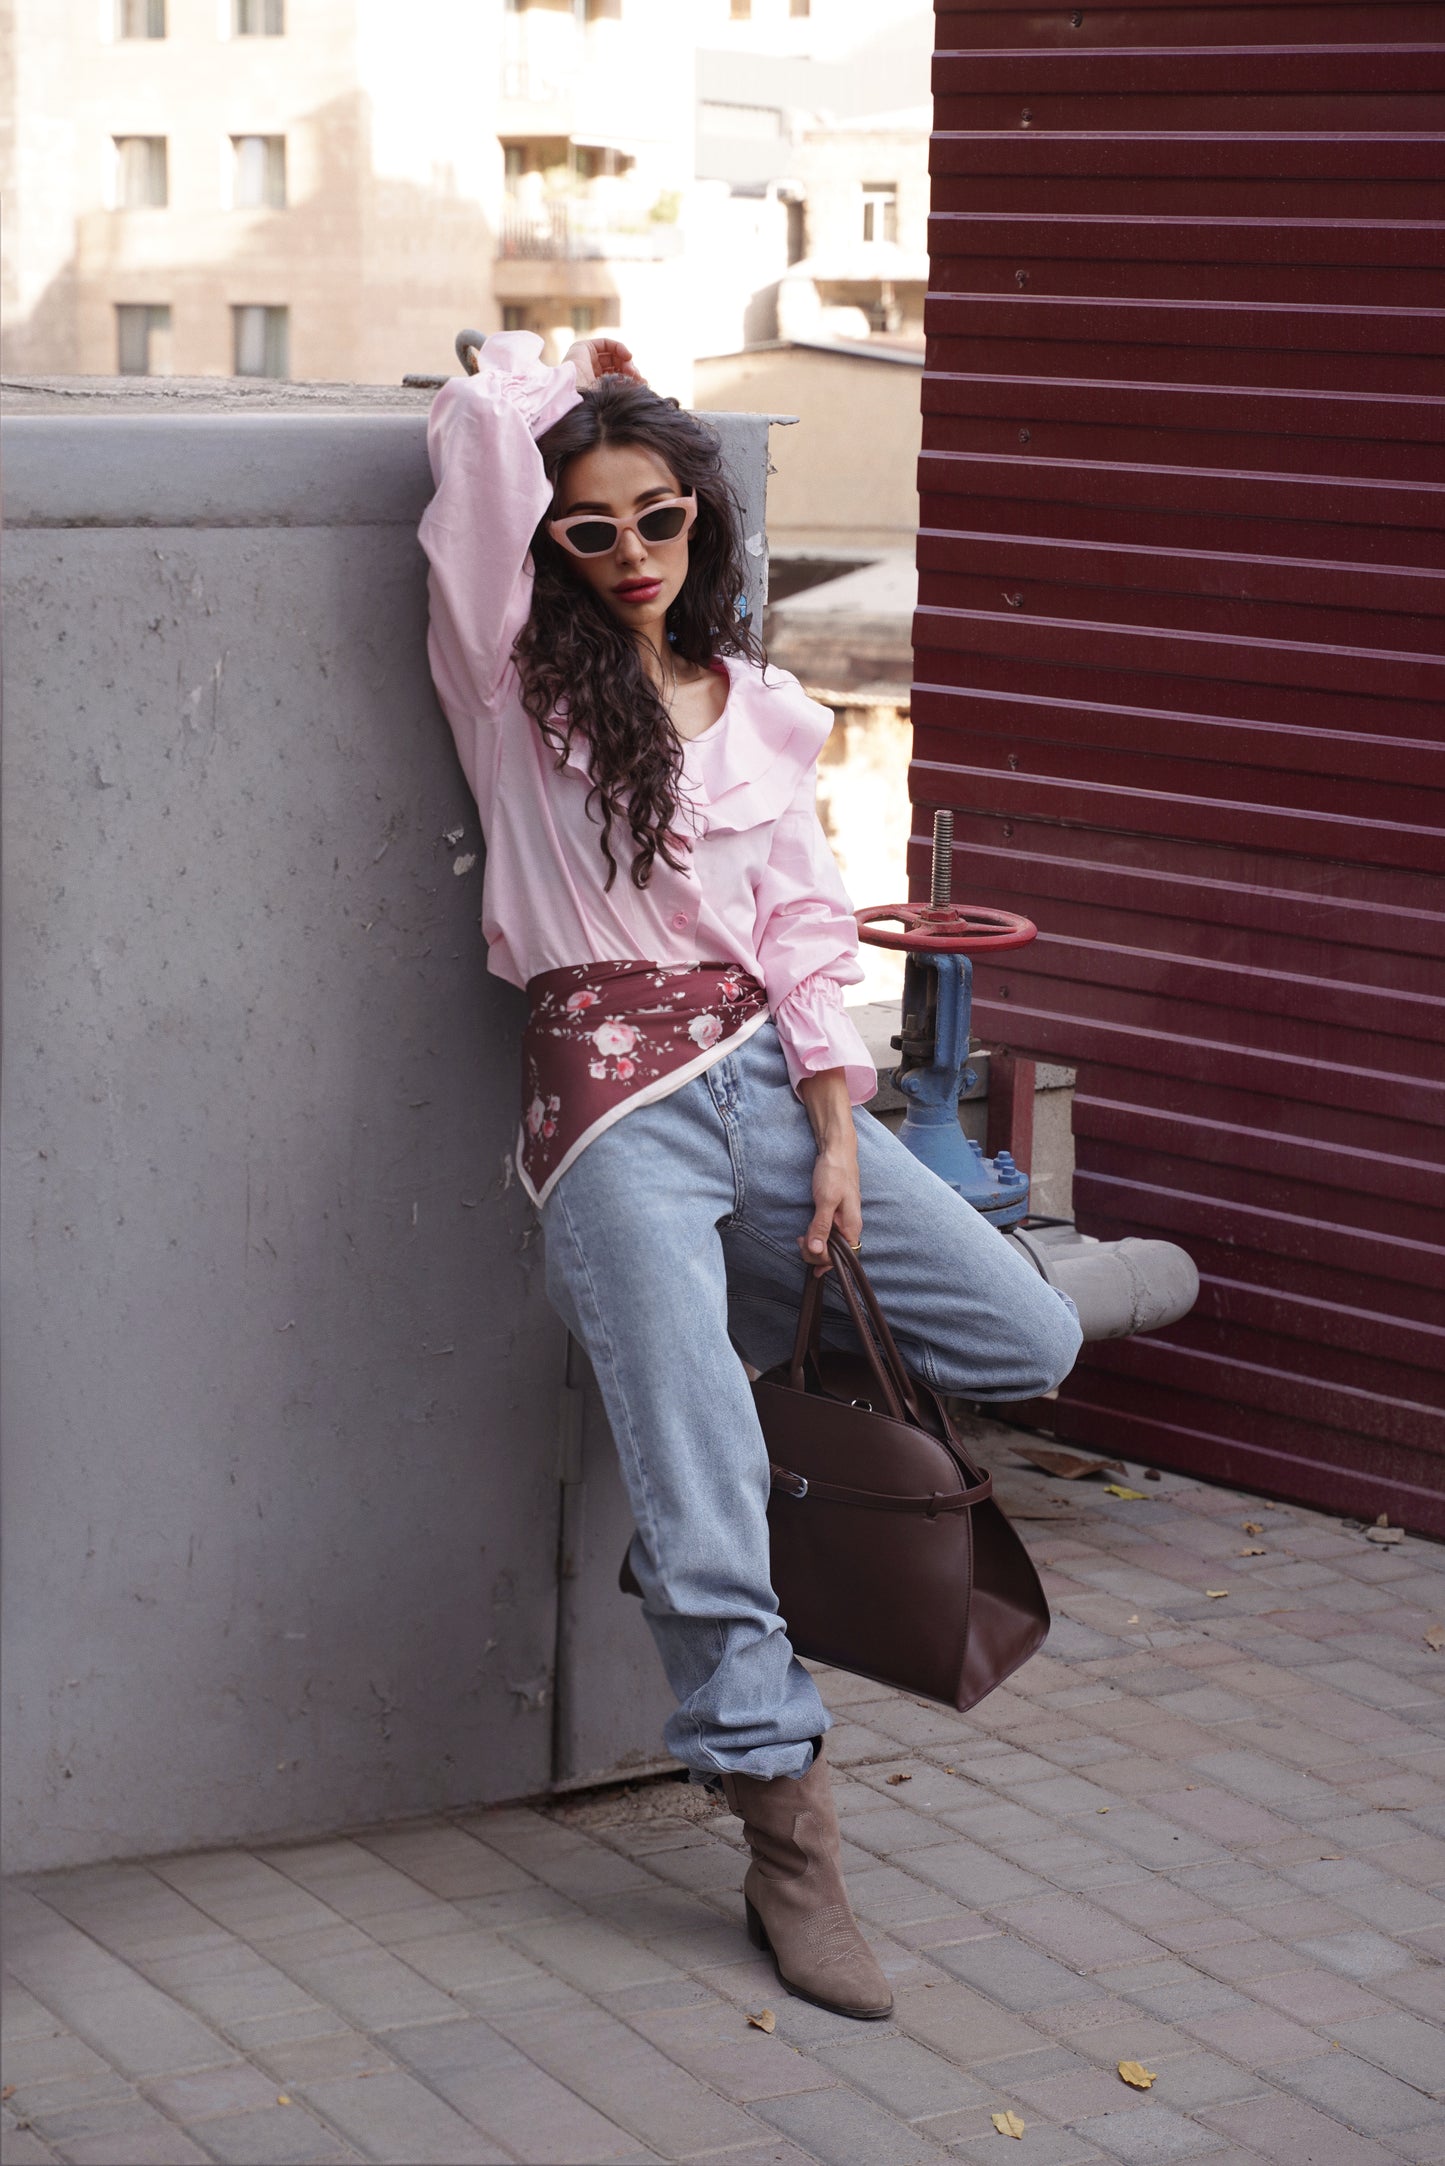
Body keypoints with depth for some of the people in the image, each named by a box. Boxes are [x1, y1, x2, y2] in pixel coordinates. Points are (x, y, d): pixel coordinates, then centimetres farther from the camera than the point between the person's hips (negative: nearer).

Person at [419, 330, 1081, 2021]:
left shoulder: (759, 709, 13)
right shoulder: (518, 679, 0)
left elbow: (803, 926, 10)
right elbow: (483, 420, -10)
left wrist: (839, 1138, 0)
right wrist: (570, 375, 11)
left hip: (765, 1073, 6)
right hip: (615, 1099, -5)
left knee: (1028, 1341, 5)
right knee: (704, 1500, -10)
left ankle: (705, 1362, 21)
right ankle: (792, 1849, 1)